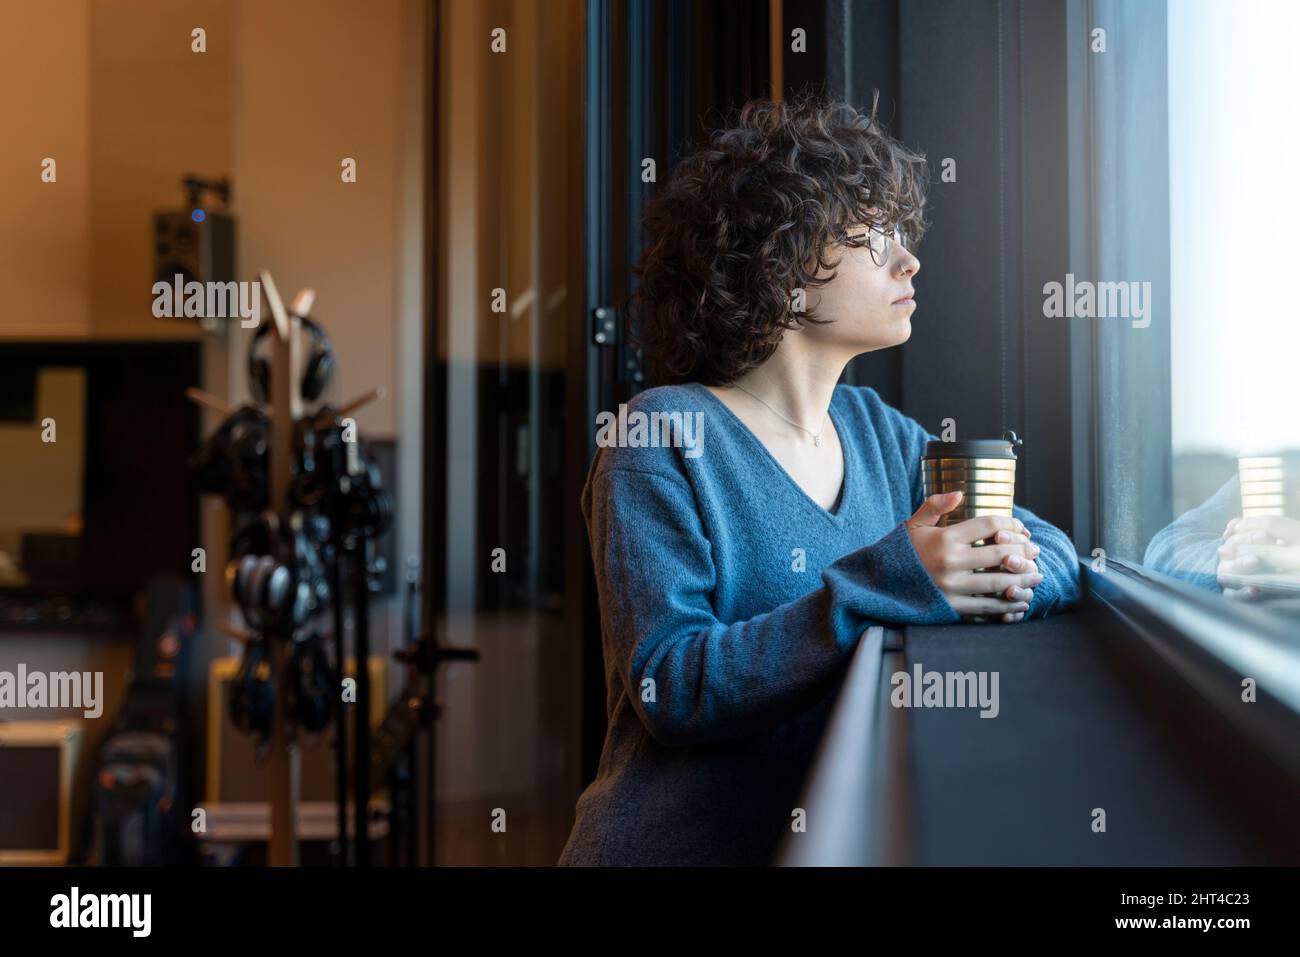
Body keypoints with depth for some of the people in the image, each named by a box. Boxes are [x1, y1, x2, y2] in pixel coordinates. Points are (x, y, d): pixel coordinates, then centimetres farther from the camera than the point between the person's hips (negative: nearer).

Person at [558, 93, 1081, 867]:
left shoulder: (876, 432, 12)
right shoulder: (664, 440, -7)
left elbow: (1056, 551, 12)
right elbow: (670, 688, -15)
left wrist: (1015, 568, -11)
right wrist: (883, 587, -21)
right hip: (685, 846, -6)